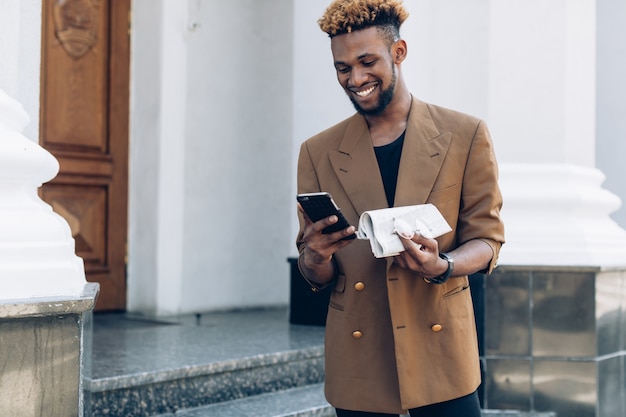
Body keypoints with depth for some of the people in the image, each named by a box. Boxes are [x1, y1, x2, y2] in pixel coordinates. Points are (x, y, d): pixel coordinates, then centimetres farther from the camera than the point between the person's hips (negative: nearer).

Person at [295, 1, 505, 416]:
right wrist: (316, 259, -17)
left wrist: (441, 266, -19)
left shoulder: (466, 135, 1)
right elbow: (315, 277, 7)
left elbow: (487, 239, 2)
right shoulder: (318, 152, 5)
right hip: (357, 363, 1)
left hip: (441, 355, -1)